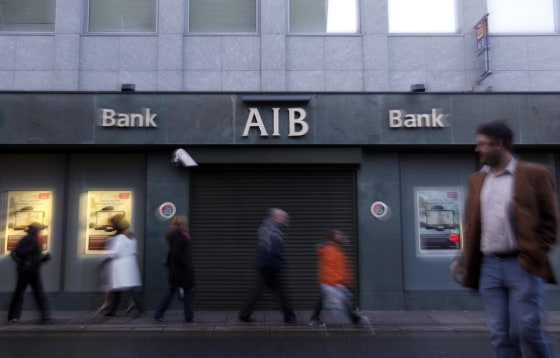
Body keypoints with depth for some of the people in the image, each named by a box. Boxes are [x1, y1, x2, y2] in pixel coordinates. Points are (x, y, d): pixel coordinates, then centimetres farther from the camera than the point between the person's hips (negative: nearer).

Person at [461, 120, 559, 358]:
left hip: (522, 265, -4)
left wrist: (536, 256, -7)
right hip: (489, 266, 4)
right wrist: (468, 265, 7)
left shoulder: (534, 174, -2)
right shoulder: (477, 180, 11)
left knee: (526, 329, -3)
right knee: (500, 335, 6)